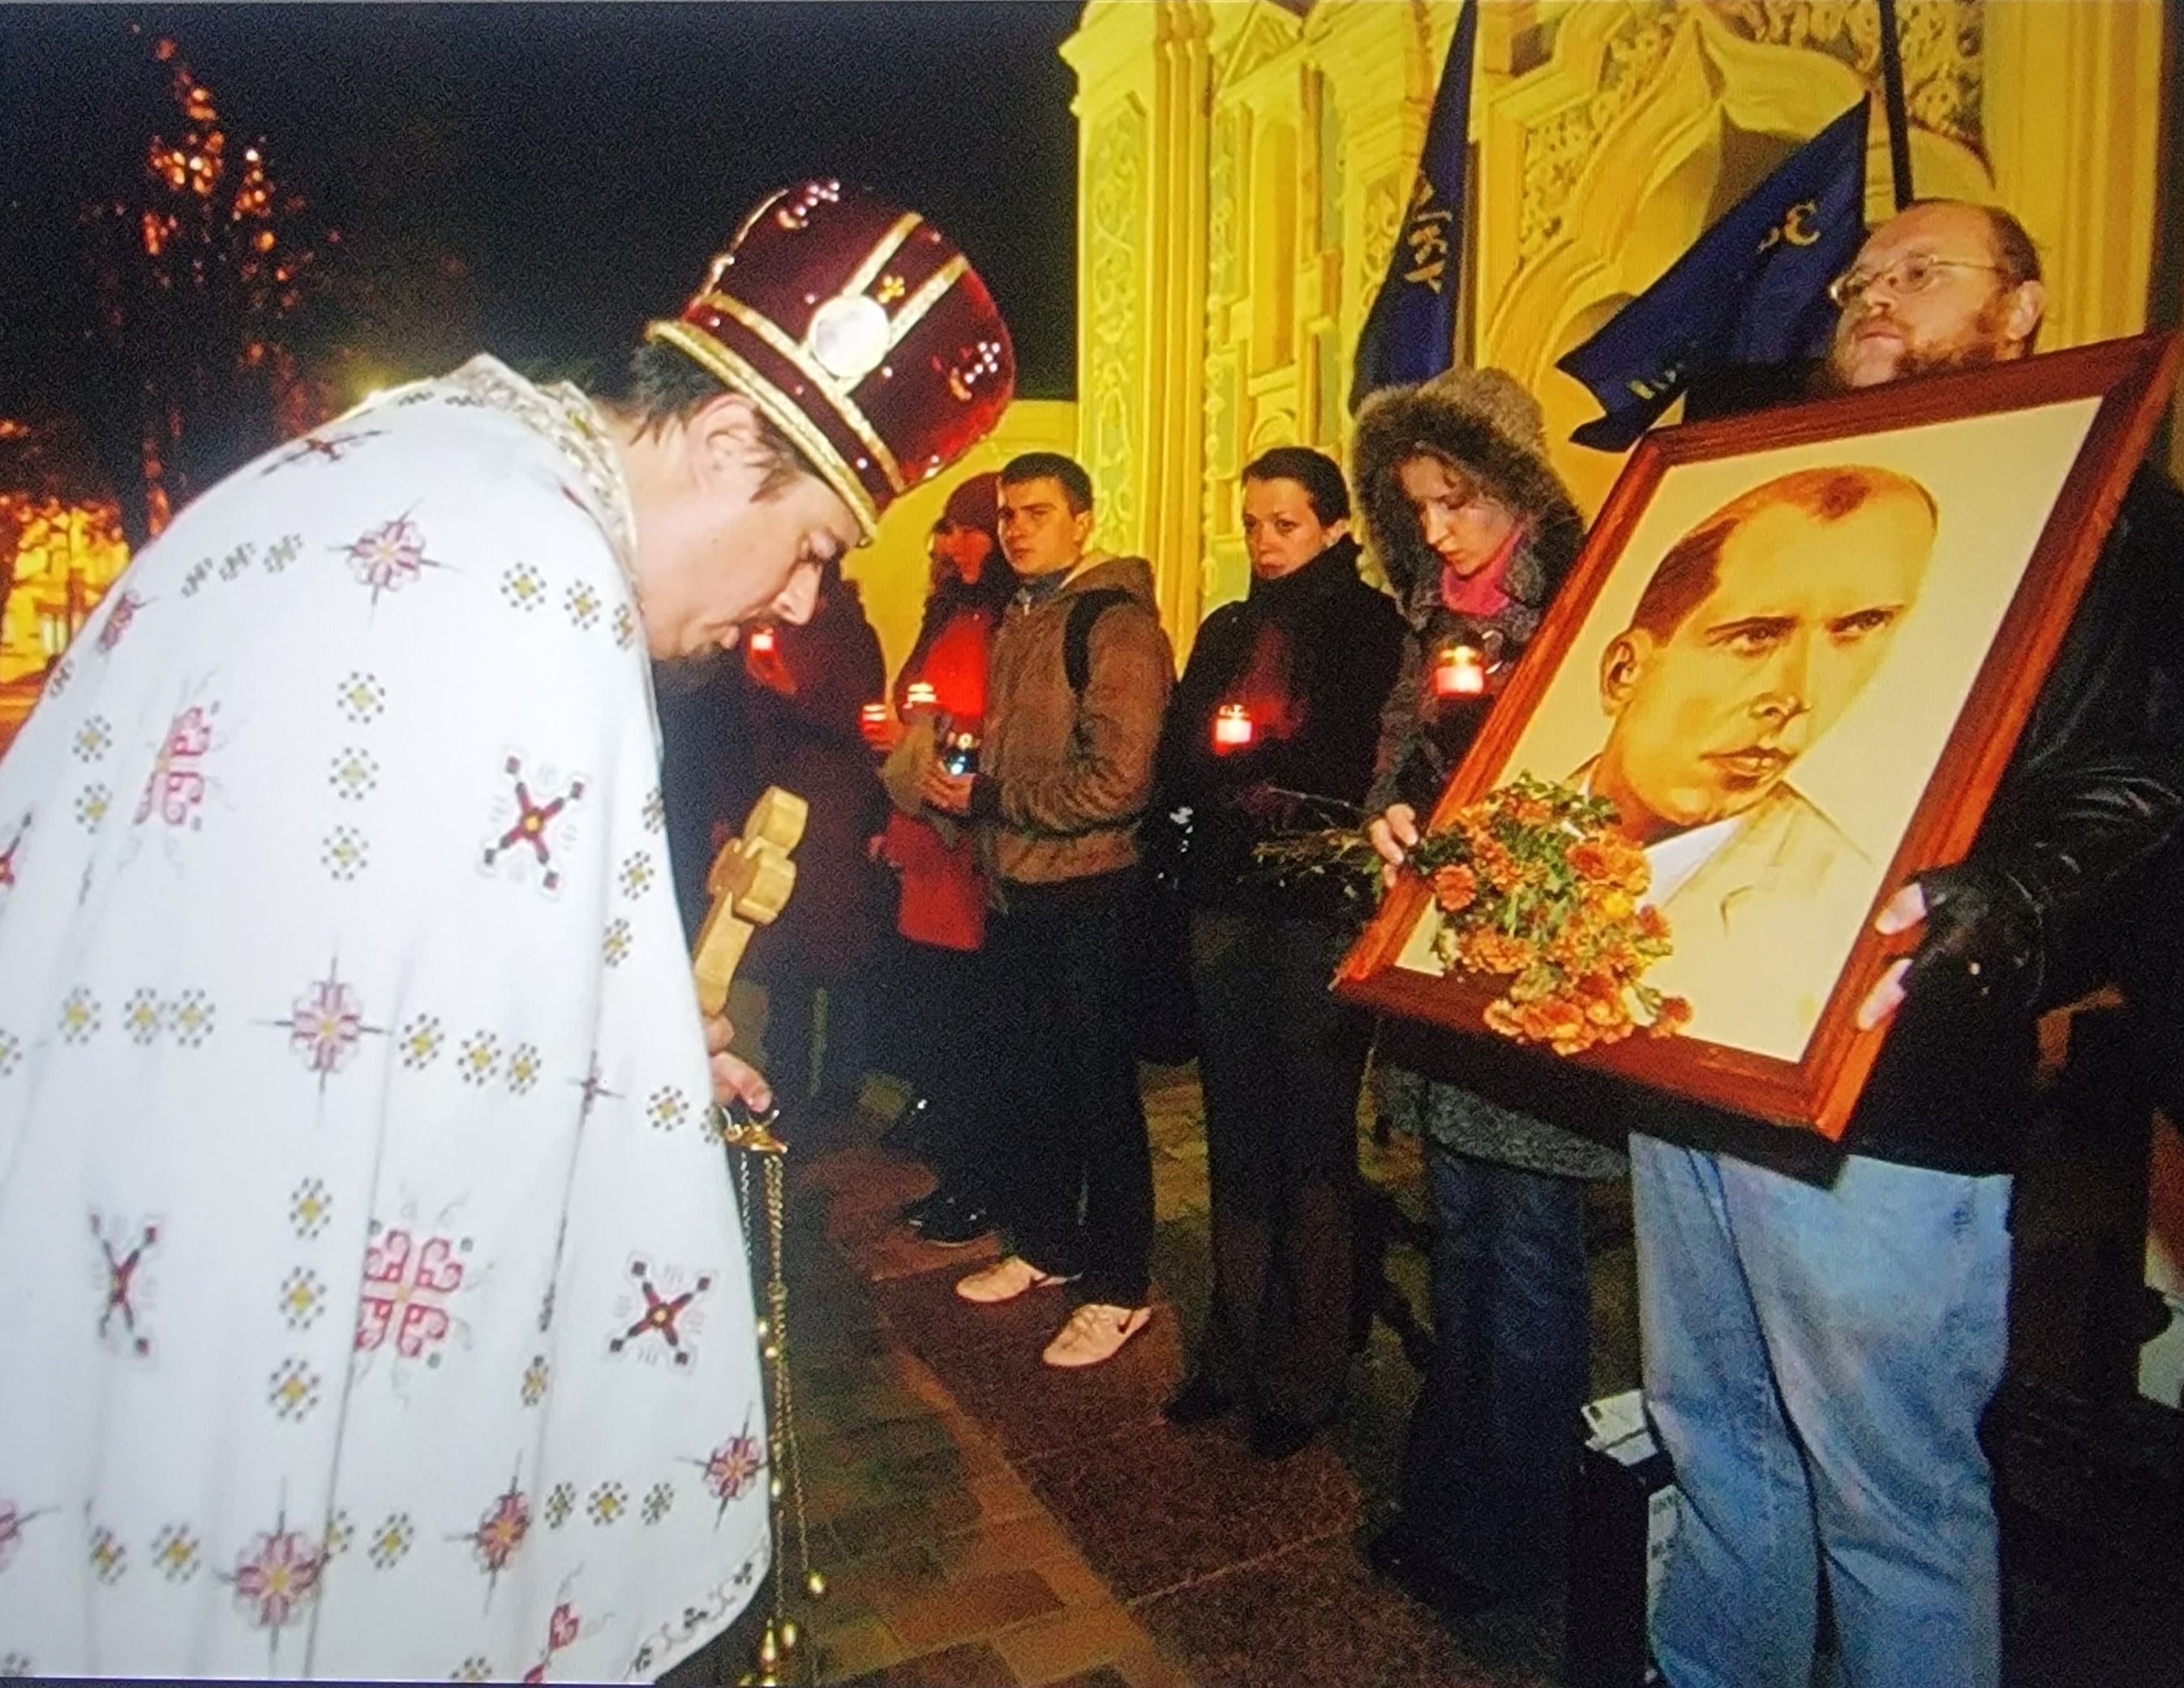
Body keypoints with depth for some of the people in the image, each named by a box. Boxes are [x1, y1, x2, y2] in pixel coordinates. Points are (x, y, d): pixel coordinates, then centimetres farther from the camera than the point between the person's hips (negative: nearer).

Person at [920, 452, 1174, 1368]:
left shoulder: (1116, 623, -13)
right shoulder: (1016, 620, 14)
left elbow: (1117, 781, -22)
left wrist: (989, 799, -14)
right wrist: (954, 784, 3)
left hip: (1089, 893, -8)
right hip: (1016, 889, 8)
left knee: (1098, 1088, 2)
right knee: (1023, 1076, 17)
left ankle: (1119, 1287, 17)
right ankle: (1042, 1243, 35)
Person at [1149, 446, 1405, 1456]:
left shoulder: (1374, 628, -1)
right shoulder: (1226, 631, 16)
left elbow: (1378, 766, -13)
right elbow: (1178, 760, 10)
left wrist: (1257, 758, -13)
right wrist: (1183, 842, -9)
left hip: (1322, 905, -5)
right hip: (1227, 902, 5)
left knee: (1313, 1138, 3)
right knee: (1237, 1134, 11)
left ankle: (1305, 1372, 16)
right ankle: (1235, 1349, 24)